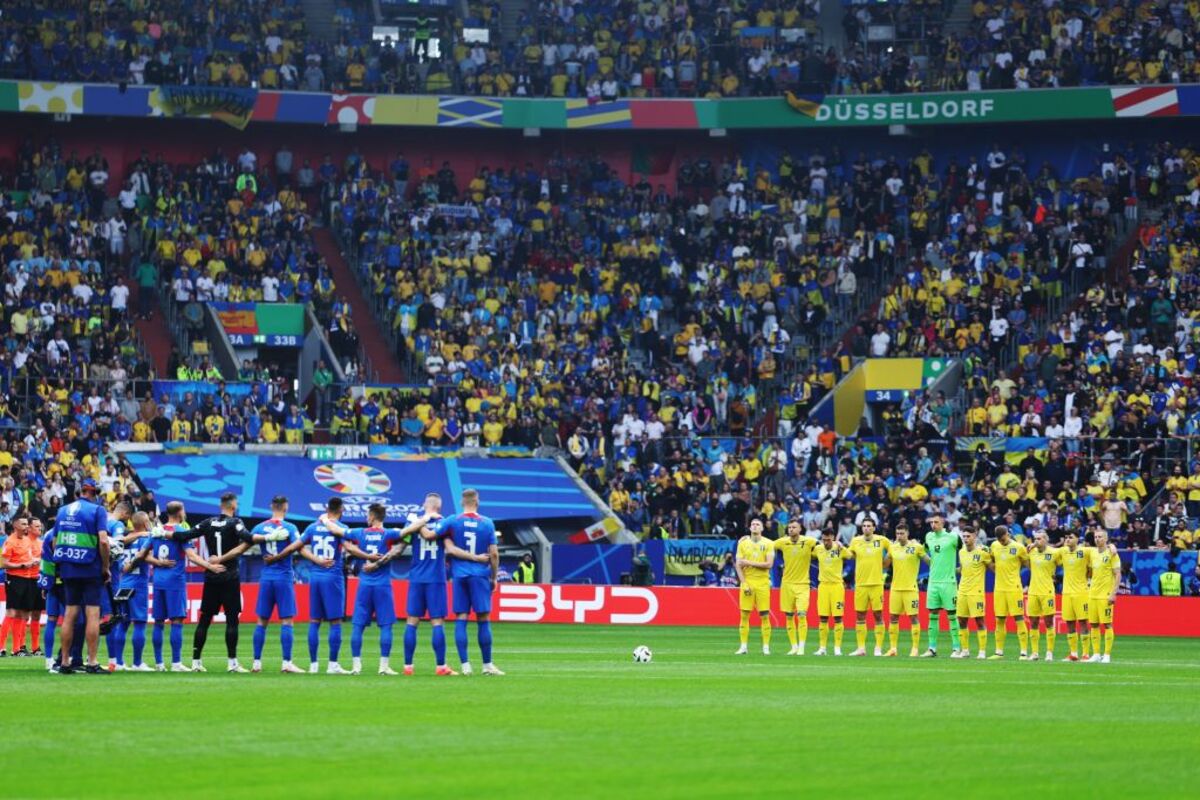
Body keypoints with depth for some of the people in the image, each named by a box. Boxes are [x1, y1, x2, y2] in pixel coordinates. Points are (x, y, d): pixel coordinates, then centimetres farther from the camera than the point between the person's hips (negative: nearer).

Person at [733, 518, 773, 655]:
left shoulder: (768, 544, 2)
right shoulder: (743, 543, 7)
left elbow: (769, 564, -8)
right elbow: (738, 565, 3)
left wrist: (749, 563, -11)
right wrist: (744, 583, -7)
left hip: (762, 583, -1)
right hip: (747, 582, 1)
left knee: (764, 615, -3)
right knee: (744, 615, -1)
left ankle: (766, 647, 1)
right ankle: (743, 646, 3)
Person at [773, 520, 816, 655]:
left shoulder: (808, 542, -7)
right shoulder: (782, 542, -1)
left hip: (803, 584, -3)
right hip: (787, 583, 3)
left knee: (801, 615, -13)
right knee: (789, 616, 4)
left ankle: (801, 647, -7)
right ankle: (794, 647, 13)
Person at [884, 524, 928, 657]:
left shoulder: (916, 547, -6)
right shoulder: (893, 548, 8)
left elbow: (929, 561, -3)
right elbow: (885, 565, 16)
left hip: (910, 588, -5)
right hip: (895, 587, 5)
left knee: (914, 617, -3)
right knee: (893, 617, 6)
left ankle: (915, 649, 1)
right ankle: (893, 648, 12)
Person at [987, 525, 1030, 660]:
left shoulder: (1018, 548, -8)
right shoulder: (994, 546, 7)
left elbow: (1027, 564, 3)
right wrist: (998, 571, 10)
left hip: (1014, 587, -5)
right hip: (999, 587, 5)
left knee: (1019, 619, -5)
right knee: (999, 620, 7)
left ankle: (1024, 652, -4)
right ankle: (999, 652, 13)